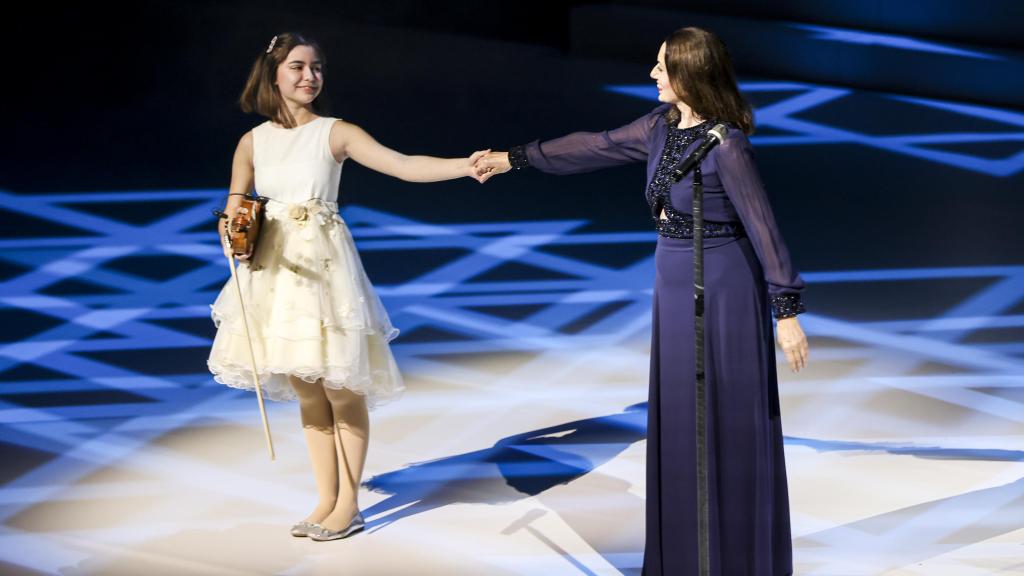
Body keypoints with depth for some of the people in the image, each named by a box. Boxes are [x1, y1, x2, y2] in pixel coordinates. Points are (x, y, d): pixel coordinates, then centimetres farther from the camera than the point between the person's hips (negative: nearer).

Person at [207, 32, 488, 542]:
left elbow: (404, 165, -14)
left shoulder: (336, 133, -3)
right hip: (276, 270, 3)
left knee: (342, 388, 0)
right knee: (306, 389, 8)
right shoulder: (252, 142, 6)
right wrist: (233, 237, -11)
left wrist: (464, 166, -27)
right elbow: (232, 215, 11)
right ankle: (326, 500, 18)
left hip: (325, 266, -3)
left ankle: (348, 506, 10)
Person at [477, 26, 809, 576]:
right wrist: (515, 158, 16)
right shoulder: (662, 124, 3)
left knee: (729, 423, 1)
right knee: (679, 421, 14)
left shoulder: (726, 144, -20)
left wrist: (787, 310, -20)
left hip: (723, 288, -8)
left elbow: (763, 227, -19)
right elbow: (596, 146, 13)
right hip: (675, 286, 8)